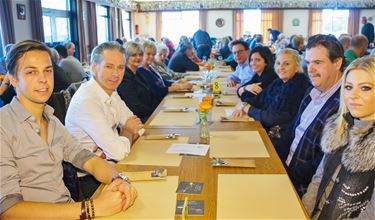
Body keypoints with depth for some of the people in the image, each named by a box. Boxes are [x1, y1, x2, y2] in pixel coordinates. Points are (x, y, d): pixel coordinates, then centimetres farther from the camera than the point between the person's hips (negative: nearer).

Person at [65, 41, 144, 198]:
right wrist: (128, 132, -5)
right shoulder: (86, 101, -24)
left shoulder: (110, 91, 5)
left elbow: (136, 125, 6)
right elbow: (119, 152, -28)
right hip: (87, 180, -8)